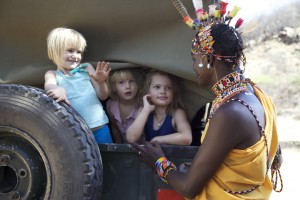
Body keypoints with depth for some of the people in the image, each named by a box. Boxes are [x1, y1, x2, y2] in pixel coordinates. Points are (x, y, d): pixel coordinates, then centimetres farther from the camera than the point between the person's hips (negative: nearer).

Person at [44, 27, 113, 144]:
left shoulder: (87, 69, 9)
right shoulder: (52, 74, 7)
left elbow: (103, 96, 8)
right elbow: (49, 86, -17)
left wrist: (101, 82, -13)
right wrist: (59, 89, -40)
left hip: (99, 128, 1)